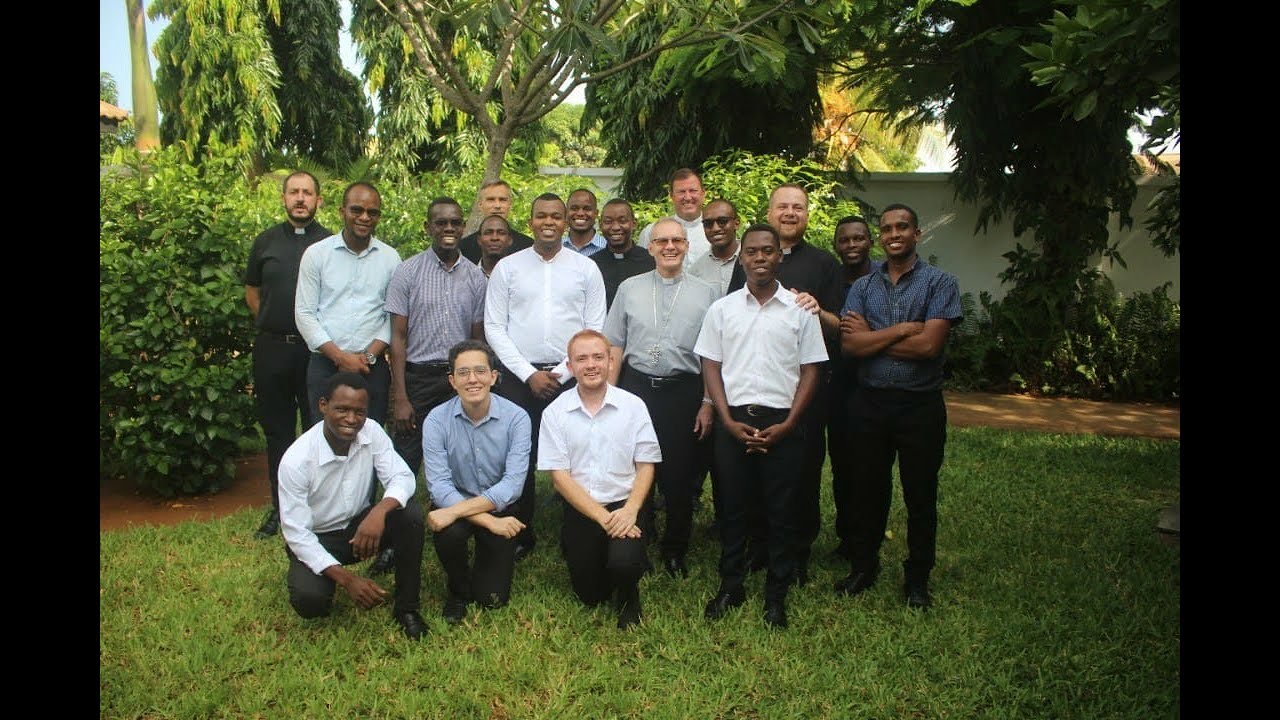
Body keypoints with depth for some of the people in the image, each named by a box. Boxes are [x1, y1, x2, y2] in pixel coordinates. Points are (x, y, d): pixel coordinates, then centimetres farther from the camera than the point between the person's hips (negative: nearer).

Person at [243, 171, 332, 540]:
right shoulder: (266, 242, 8)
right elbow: (252, 291, 17)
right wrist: (272, 326, 11)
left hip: (317, 350, -3)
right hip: (272, 349, 3)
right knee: (276, 430, 11)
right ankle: (280, 506, 23)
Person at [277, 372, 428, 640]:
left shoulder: (371, 431, -14)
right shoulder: (296, 460, -25)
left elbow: (403, 477, -18)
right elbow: (296, 533, -22)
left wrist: (379, 511, -42)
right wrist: (347, 579, -31)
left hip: (362, 525, 4)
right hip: (316, 539, -3)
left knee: (410, 513, -25)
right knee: (308, 599, -31)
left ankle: (406, 606, -8)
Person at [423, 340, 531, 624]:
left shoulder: (516, 418, -17)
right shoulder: (437, 420, -15)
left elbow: (512, 484, -23)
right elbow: (439, 486, -20)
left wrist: (455, 511, -32)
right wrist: (488, 522, -30)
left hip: (498, 509, 0)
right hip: (454, 507, 0)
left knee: (492, 598, -4)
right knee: (448, 534, -34)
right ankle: (457, 589, 1)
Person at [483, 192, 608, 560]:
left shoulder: (586, 269, 5)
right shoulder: (507, 267, 5)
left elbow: (595, 329, 2)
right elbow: (494, 327, 2)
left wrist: (562, 373, -7)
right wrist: (529, 374, -6)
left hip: (570, 376, 0)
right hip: (519, 377, 1)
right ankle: (521, 534, 21)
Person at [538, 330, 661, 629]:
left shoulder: (633, 406, -3)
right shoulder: (555, 412, -5)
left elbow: (646, 465, -1)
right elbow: (559, 476, -7)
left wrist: (630, 509, -18)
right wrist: (602, 516, -15)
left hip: (624, 507, -1)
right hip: (580, 511, 1)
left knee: (623, 564, -28)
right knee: (590, 596, 4)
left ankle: (628, 596, 9)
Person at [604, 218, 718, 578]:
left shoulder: (706, 293, 3)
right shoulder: (629, 289, 7)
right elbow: (614, 348, 7)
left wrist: (708, 405, -3)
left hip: (683, 391, -1)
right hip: (636, 387, 1)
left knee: (679, 475, 7)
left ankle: (675, 550, 25)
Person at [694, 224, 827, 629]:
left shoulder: (799, 310, 3)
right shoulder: (722, 309, 5)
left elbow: (810, 371, 2)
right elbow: (711, 367, 5)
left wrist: (787, 425, -7)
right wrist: (729, 421, -6)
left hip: (782, 423, -1)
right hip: (734, 421, 1)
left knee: (781, 511, 5)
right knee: (732, 507, 8)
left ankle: (777, 595, 18)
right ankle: (731, 588, 23)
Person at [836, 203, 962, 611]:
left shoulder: (939, 283, -3)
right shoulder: (863, 286, 7)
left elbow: (929, 344, -16)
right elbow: (848, 344, -8)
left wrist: (871, 338, -8)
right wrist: (903, 329, -14)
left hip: (920, 405, -2)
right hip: (869, 403, 3)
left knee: (920, 496, 9)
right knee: (867, 490, 14)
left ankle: (917, 580, 25)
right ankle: (863, 567, 31)